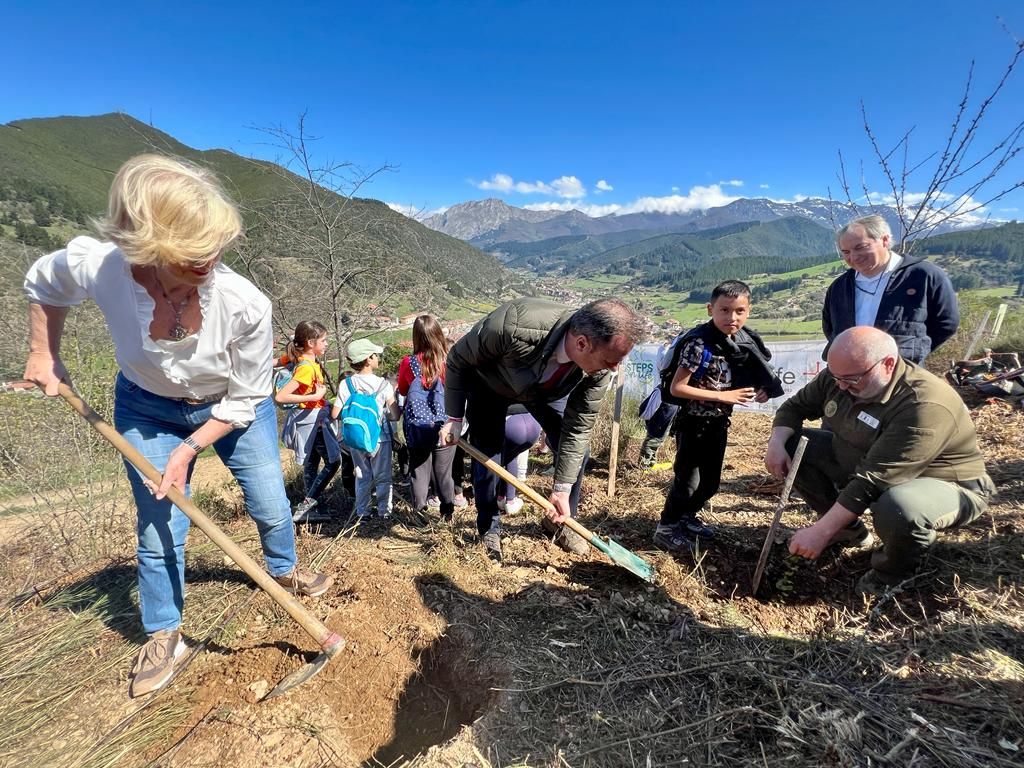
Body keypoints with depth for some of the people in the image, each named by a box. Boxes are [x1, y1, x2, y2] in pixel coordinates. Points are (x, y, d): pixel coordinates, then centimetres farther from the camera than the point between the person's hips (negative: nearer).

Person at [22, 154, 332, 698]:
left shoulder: (245, 304, -35)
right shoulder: (94, 265, -30)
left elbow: (245, 401, -20)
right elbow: (42, 283, -1)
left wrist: (190, 448, -21)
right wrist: (43, 356, -1)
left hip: (233, 410, -1)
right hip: (148, 411, 1)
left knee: (270, 506, 11)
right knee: (159, 528, 6)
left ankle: (283, 569, 45)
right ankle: (164, 636, 31)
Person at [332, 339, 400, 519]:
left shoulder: (346, 384, -7)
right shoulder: (383, 384, -12)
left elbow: (335, 415, -9)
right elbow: (395, 416, -12)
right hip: (380, 438, -2)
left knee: (362, 477, 18)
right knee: (382, 477, 14)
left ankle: (362, 512, 24)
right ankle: (384, 510, 20)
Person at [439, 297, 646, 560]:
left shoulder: (599, 368, -32)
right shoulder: (514, 326, -45)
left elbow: (578, 427, -21)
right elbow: (458, 360, -25)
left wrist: (562, 490, -21)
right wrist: (454, 417, -17)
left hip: (546, 389, 3)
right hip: (489, 385, -3)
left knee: (576, 448, -3)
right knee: (487, 457, -4)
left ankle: (560, 522, 22)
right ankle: (489, 529, 22)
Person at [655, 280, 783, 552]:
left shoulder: (742, 342, 2)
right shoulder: (699, 343, -22)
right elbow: (676, 388, -24)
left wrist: (759, 390, -4)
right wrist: (723, 396, -24)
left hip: (718, 423, 8)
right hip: (694, 423, -8)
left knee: (711, 481, 18)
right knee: (688, 480, -2)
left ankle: (687, 517, 40)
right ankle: (666, 529, 17)